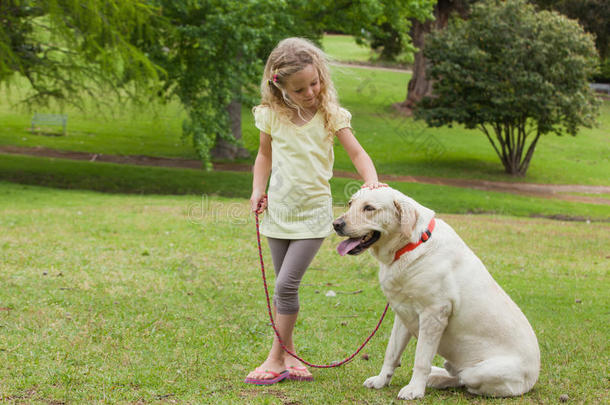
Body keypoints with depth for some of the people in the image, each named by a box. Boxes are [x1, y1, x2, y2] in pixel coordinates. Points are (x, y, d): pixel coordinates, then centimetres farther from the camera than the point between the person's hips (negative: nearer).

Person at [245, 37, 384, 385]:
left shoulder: (330, 115, -7)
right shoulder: (273, 115, -1)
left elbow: (357, 153, -9)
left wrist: (371, 181, -27)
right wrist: (258, 190, 2)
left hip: (313, 215, -3)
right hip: (279, 210, 3)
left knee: (286, 284, -12)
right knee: (285, 287, 9)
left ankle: (277, 358, -1)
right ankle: (289, 356, 20)